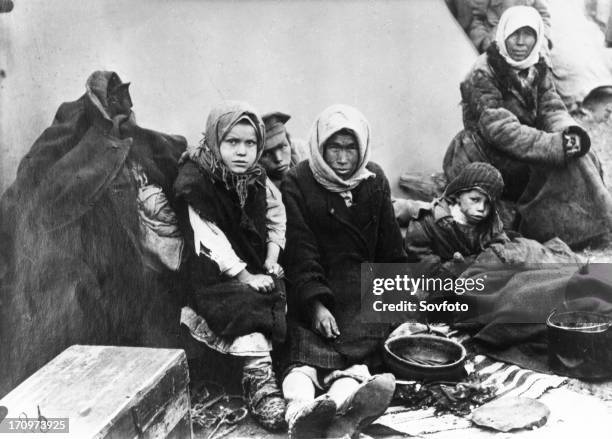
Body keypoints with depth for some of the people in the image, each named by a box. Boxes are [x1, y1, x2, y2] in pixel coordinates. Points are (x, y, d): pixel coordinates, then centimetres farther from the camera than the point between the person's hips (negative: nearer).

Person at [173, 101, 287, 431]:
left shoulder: (257, 179, 6)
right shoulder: (196, 181, -13)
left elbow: (276, 216, 17)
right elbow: (210, 240, -17)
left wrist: (272, 260, 1)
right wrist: (246, 277, -21)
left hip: (257, 267, 6)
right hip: (214, 276, -6)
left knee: (287, 297, -20)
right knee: (244, 303, -32)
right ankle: (259, 377, -32)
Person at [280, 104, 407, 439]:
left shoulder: (374, 180, 12)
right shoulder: (298, 183, -1)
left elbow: (390, 245, 16)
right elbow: (300, 251, -10)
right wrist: (315, 303, -23)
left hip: (363, 284, 3)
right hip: (311, 287, -2)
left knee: (356, 344, -29)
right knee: (307, 348, -31)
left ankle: (338, 409, -56)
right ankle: (300, 411, -58)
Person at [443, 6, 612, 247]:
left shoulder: (538, 70, 10)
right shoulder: (483, 74, -14)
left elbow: (552, 109, -1)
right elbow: (499, 129, -25)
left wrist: (570, 130, -26)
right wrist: (557, 144, -32)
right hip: (481, 159, -7)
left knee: (582, 157, -10)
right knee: (560, 155, -24)